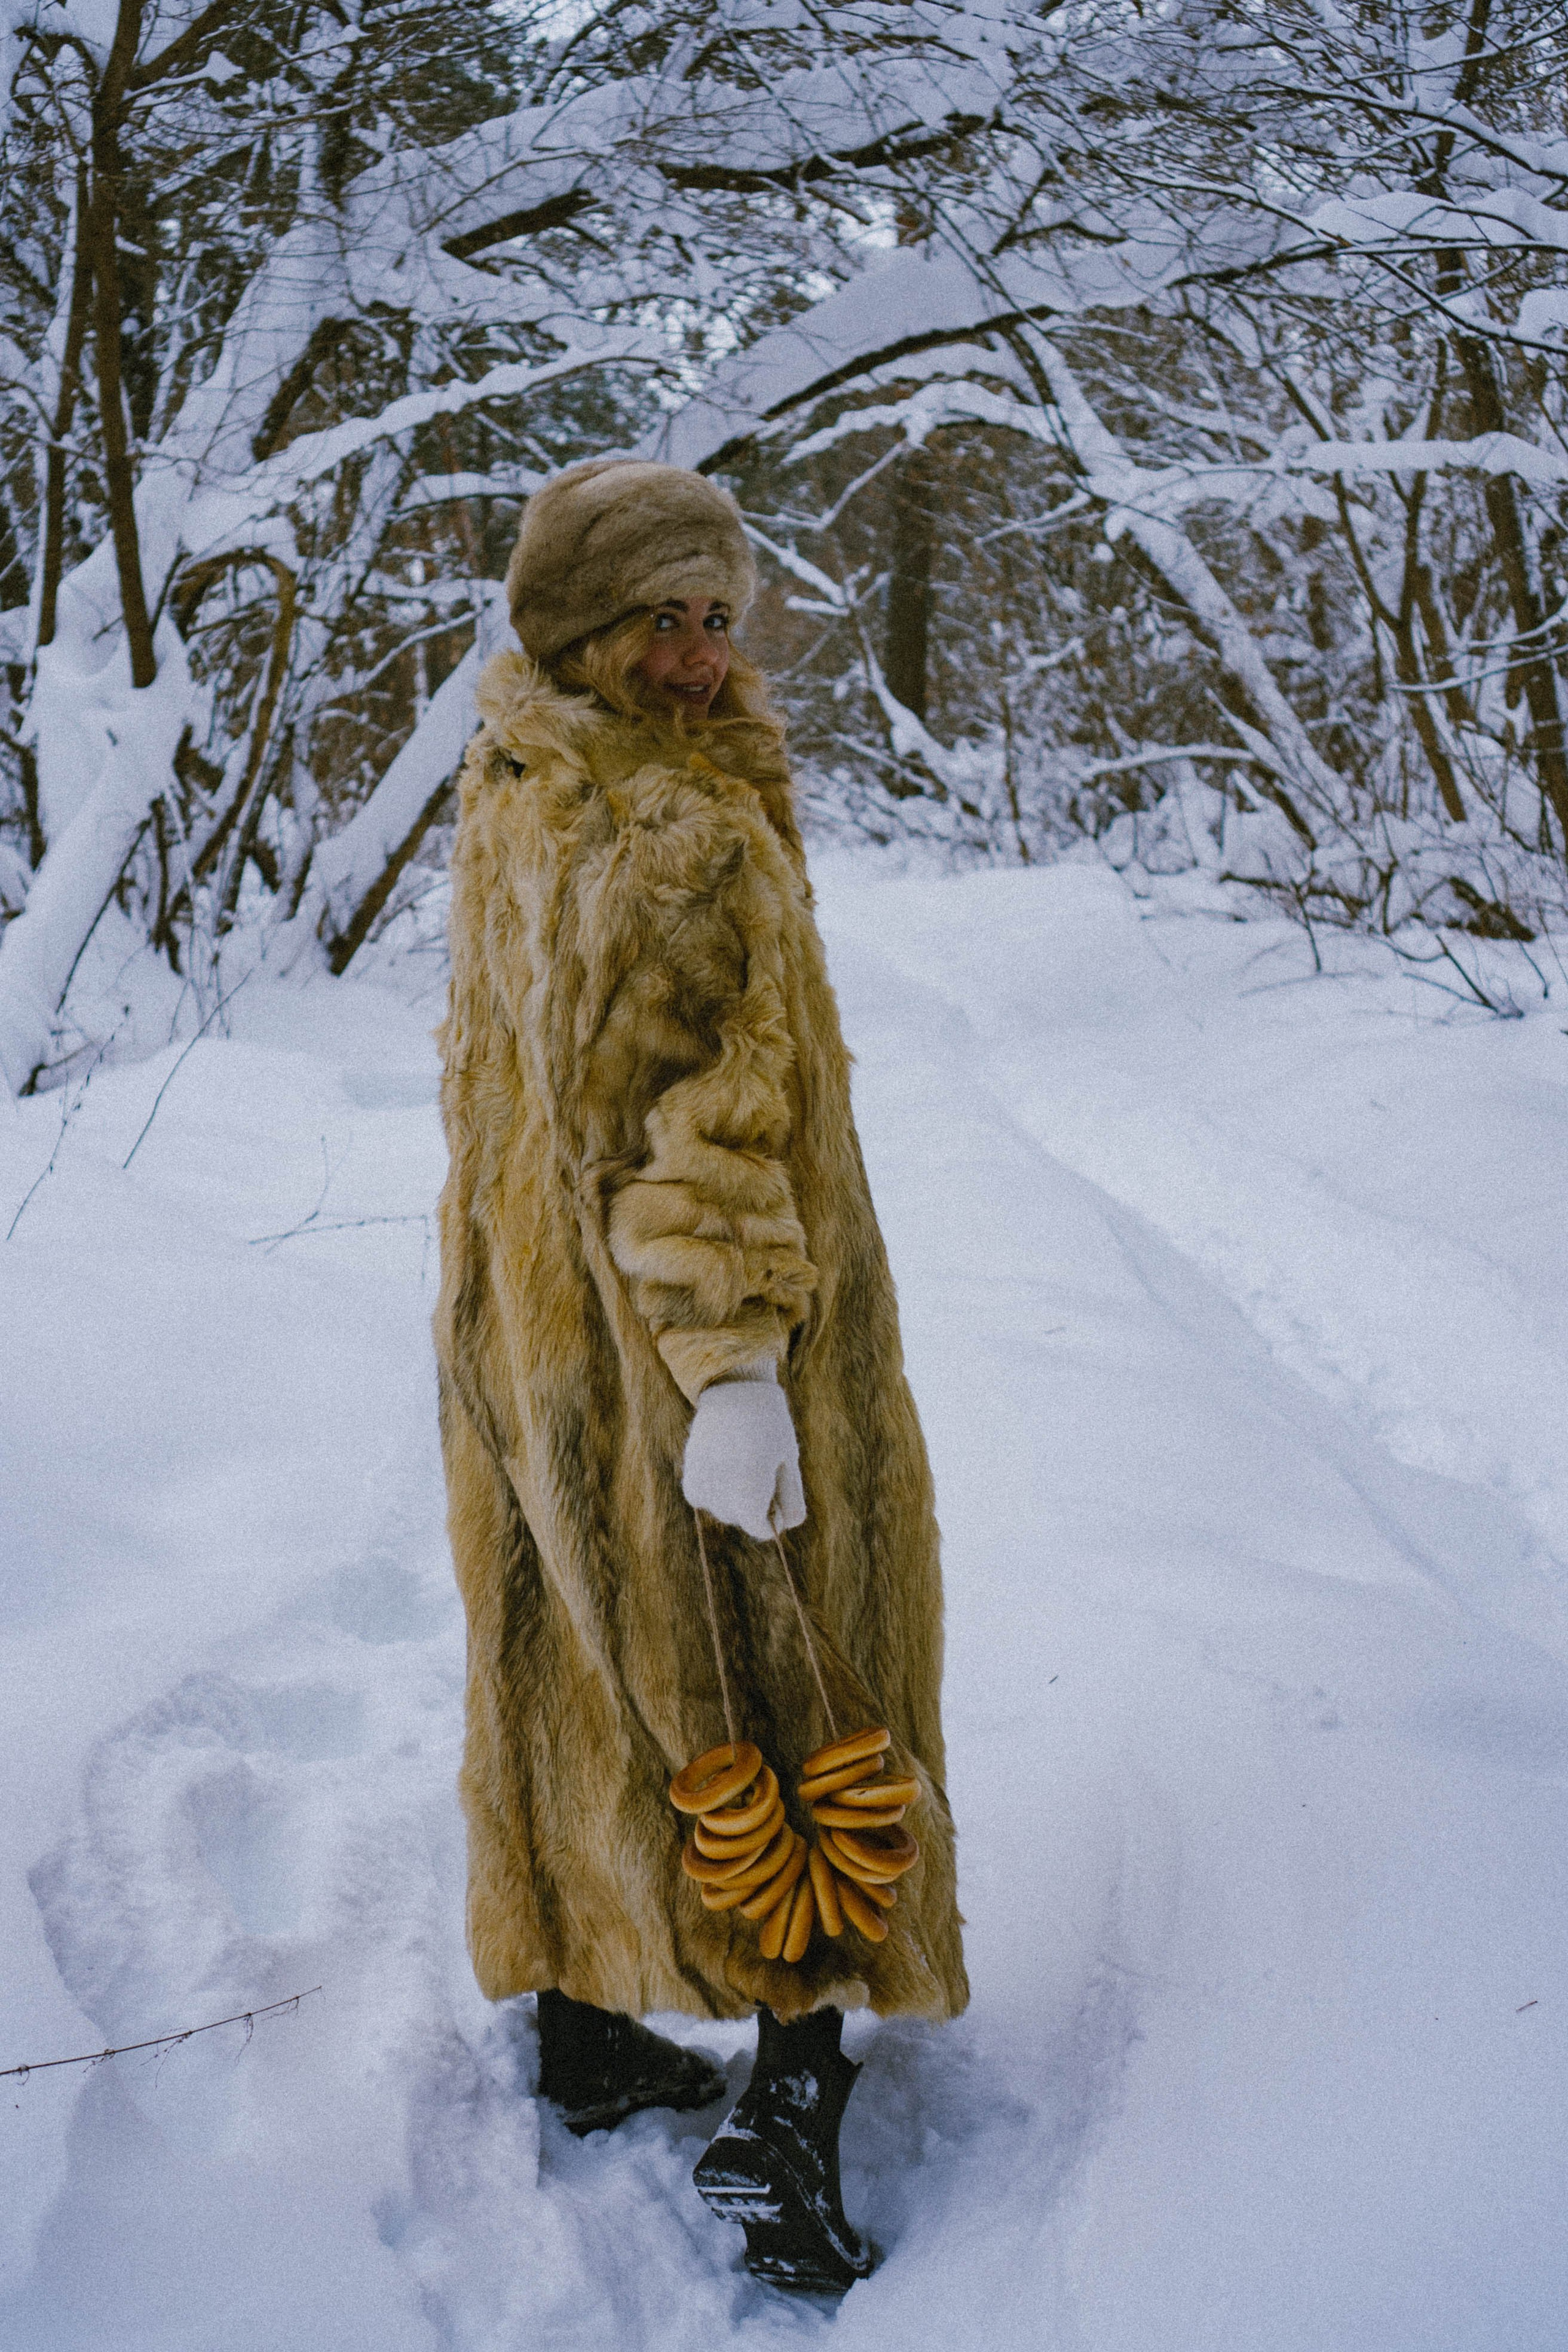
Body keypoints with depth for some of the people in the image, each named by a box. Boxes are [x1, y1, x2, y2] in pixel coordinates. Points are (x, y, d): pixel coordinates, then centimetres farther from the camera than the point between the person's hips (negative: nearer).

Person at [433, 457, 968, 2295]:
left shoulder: (509, 800, 6)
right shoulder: (681, 836, -24)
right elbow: (678, 1124, -28)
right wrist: (732, 1367, -26)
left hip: (527, 1325, 9)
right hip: (687, 1340, -9)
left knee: (572, 1667, 19)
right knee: (794, 1701, 5)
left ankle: (584, 2036, 34)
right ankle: (788, 2108, 10)